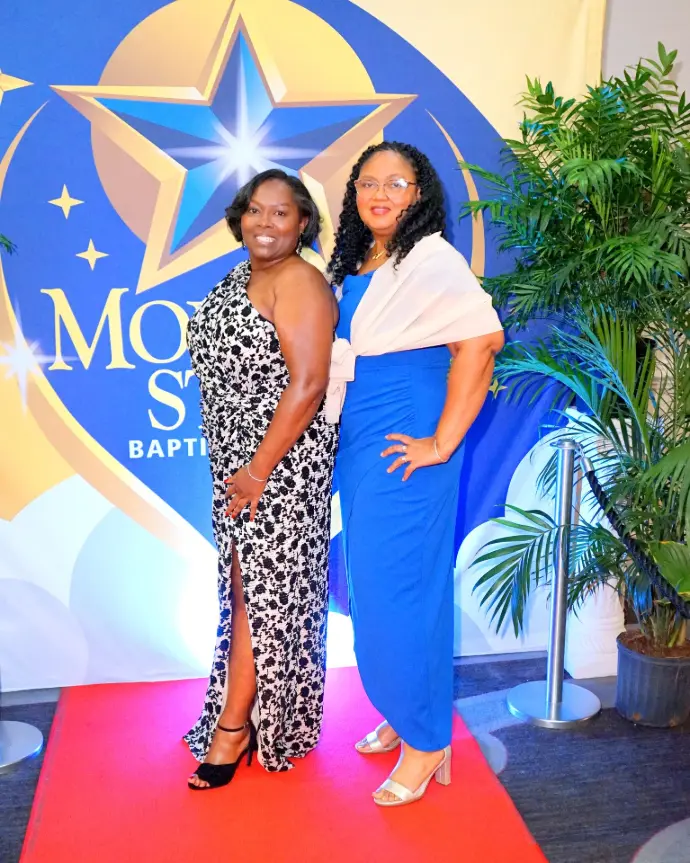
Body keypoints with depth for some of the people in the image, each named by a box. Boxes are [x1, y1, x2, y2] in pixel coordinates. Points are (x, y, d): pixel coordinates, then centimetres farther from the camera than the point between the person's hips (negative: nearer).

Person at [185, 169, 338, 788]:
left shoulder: (299, 283, -14)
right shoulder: (237, 280, 13)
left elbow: (307, 385, -21)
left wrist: (259, 471, -19)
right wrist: (233, 467, 13)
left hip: (281, 461, -8)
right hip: (235, 460, 9)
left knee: (262, 590, 0)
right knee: (247, 586, 15)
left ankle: (233, 725, 14)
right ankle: (251, 713, 29)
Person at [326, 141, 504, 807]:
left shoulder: (431, 259, -12)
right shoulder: (351, 266, 13)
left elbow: (482, 340, -25)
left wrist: (443, 442, -22)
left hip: (402, 451, -8)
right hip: (356, 446, 9)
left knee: (400, 587, -3)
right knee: (370, 583, 15)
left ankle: (427, 741, 15)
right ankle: (400, 714, 34)